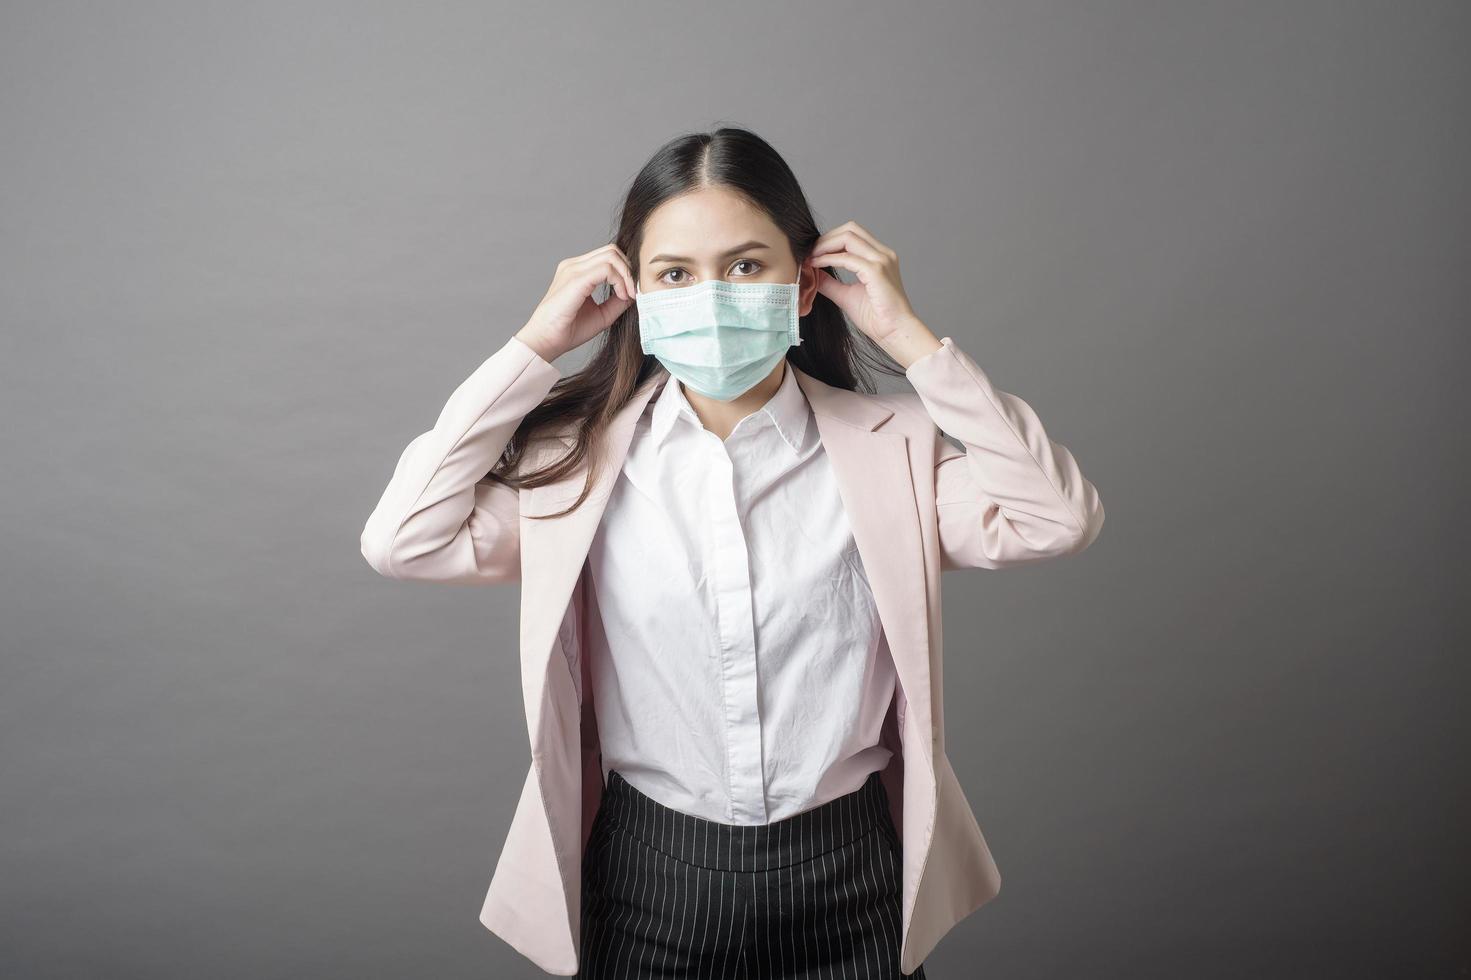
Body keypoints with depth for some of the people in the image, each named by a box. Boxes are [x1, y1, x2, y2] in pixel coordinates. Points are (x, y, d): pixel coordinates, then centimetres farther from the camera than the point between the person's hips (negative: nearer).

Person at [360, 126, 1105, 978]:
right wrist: (533, 348, -10)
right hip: (646, 884, 1)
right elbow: (402, 540, -12)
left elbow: (1057, 520, -17)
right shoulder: (582, 457, -5)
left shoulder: (890, 446, -6)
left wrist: (909, 336, -15)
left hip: (844, 882, 0)